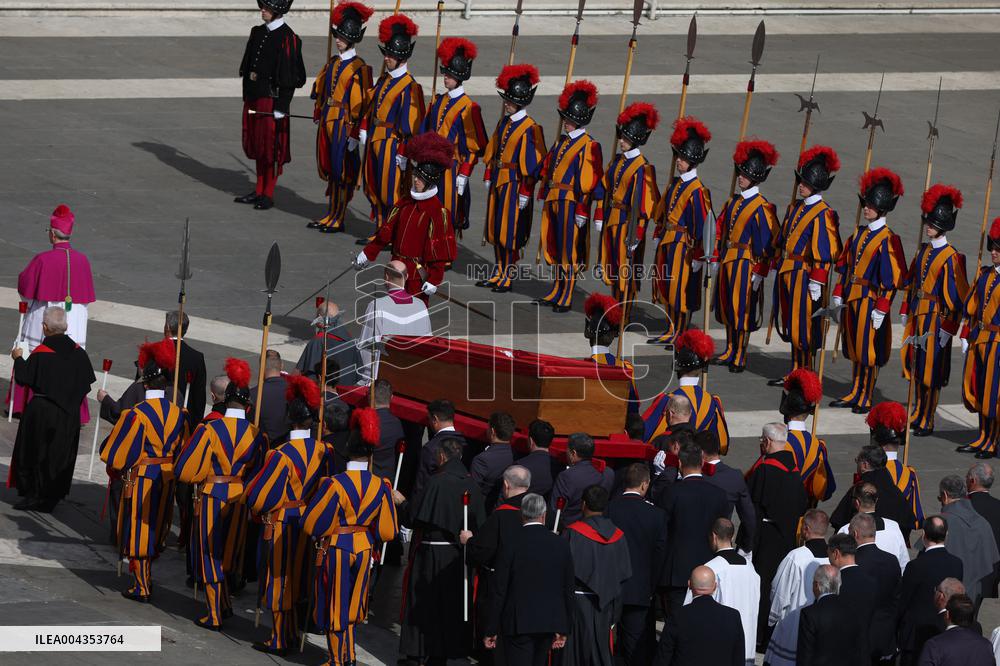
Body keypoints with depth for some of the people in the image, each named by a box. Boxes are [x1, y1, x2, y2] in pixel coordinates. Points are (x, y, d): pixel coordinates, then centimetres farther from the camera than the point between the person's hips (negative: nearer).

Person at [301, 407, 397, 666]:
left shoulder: (334, 485, -20)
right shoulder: (380, 486, -9)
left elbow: (312, 524, -13)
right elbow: (387, 529, -1)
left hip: (335, 549, -4)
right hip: (364, 548, 4)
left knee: (334, 606, 10)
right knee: (353, 603, 20)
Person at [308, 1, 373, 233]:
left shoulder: (359, 69, -12)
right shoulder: (333, 63, 11)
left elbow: (361, 104, -14)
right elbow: (320, 90, 20)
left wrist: (354, 135, -16)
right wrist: (318, 116, 18)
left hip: (344, 124, -7)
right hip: (327, 122, 7)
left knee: (342, 171, 0)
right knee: (329, 170, 13)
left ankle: (339, 219, 7)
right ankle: (331, 215, 21)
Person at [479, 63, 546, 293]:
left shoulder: (530, 129, -16)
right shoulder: (504, 123, 8)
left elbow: (532, 163, -16)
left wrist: (525, 193, -17)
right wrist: (488, 176, 17)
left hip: (514, 185, -8)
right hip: (498, 182, 8)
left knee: (510, 231, 0)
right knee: (495, 229, 14)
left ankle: (508, 277, 9)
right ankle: (498, 272, 26)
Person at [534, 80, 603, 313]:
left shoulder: (589, 146, -11)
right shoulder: (561, 141, 12)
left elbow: (588, 181, -15)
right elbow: (547, 169, 20)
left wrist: (582, 212, -17)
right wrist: (544, 197, 18)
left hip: (571, 204, -8)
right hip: (553, 203, 8)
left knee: (568, 251, -1)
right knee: (554, 249, 14)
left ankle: (566, 299, 5)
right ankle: (556, 292, 24)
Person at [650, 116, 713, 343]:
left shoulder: (697, 191, -16)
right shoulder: (675, 184, 9)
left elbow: (702, 224, -16)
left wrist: (698, 257, -17)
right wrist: (658, 237, 19)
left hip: (683, 247, -8)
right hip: (667, 244, 8)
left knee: (682, 291, 0)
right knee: (666, 288, 14)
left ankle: (681, 336, 9)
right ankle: (671, 332, 24)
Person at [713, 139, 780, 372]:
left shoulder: (762, 208, -11)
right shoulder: (733, 202, 11)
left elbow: (767, 243, -13)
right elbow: (720, 230, 16)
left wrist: (759, 273, -16)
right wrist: (715, 259, 13)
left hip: (745, 264, -7)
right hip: (727, 262, 7)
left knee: (742, 310, -2)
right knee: (727, 307, 13)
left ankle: (740, 357, 5)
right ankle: (730, 351, 24)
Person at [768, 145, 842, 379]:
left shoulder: (823, 214, -13)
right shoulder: (795, 207, 13)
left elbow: (823, 251, -16)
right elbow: (780, 239, 21)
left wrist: (816, 283, -19)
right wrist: (777, 266, 20)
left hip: (804, 276, -8)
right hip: (787, 273, 8)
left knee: (802, 328, -4)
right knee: (792, 326, 12)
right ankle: (796, 373, 20)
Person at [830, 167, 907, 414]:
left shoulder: (887, 240, -11)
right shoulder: (859, 233, 11)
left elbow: (891, 279, -12)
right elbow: (844, 265, 17)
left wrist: (881, 310, -15)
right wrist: (838, 294, 11)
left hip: (870, 301, -7)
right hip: (851, 298, 7)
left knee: (868, 350, -1)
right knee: (854, 348, 14)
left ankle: (866, 398, 8)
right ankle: (855, 394, 23)